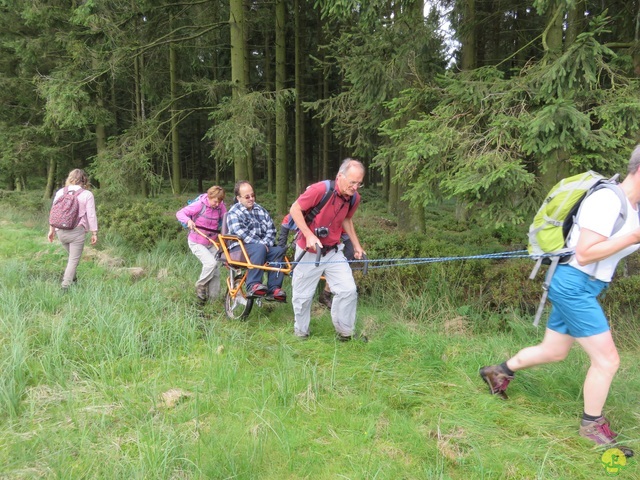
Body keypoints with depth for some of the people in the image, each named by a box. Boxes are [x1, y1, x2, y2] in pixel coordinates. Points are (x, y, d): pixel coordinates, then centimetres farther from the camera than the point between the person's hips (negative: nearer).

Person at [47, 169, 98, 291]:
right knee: (74, 260, 4)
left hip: (61, 231, 4)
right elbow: (91, 215, -7)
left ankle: (72, 279, 16)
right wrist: (94, 233, 0)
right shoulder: (87, 194, -5)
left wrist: (51, 229, 17)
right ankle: (65, 287, 2)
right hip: (77, 231, -4)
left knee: (72, 257, 24)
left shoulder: (60, 192, 6)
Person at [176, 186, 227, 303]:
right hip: (197, 243, -5)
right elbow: (179, 213, -15)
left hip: (212, 243, 5)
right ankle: (200, 286, -1)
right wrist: (188, 220, -35)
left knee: (216, 271, 4)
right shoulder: (200, 205, -18)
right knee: (211, 263, -25)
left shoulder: (221, 206, -6)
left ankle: (213, 298, 17)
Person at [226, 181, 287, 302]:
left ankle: (273, 288, -25)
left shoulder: (260, 210, 18)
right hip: (240, 247, -5)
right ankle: (253, 285, -38)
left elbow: (271, 228, 9)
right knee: (259, 249, -36)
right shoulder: (234, 212, 1)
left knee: (279, 250, -23)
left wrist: (266, 242, -11)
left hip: (262, 245, 6)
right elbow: (240, 233, -15)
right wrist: (260, 243, -21)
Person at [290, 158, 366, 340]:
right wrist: (309, 235, -24)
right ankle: (300, 332, 32)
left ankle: (345, 332, 17)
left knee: (348, 290, -3)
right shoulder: (320, 189, -24)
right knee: (303, 296, 8)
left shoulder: (354, 198, -4)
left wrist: (356, 244, 11)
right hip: (309, 252, -4)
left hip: (333, 252, 4)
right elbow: (295, 209, -16)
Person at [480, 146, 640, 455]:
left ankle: (499, 372, 36)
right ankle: (592, 425, 19)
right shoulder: (606, 200, -19)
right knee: (607, 359, 0)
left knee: (553, 352, 19)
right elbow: (584, 254, -24)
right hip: (574, 285, -10)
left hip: (580, 287, 10)